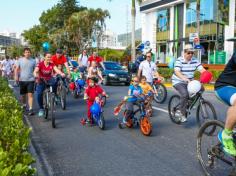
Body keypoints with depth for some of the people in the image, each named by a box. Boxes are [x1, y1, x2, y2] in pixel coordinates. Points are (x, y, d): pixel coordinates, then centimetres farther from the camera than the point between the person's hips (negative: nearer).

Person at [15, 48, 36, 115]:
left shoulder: (33, 61, 1)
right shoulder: (20, 60, 2)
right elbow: (17, 69, 4)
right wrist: (16, 76, -9)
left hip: (30, 80, -2)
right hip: (22, 80, 2)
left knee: (30, 94, -10)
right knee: (23, 95, 14)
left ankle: (30, 109, -9)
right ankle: (24, 105, 39)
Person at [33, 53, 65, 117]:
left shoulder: (52, 65, -8)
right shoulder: (40, 64, -13)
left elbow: (57, 70, -23)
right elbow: (35, 71, -26)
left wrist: (61, 73, -45)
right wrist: (36, 75, -50)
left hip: (49, 80, 1)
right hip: (41, 81, -1)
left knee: (54, 82, -34)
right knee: (39, 94, -15)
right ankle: (41, 109, 6)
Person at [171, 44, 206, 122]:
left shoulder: (195, 60, -1)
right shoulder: (179, 60, -14)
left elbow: (202, 69, -11)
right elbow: (177, 71, -29)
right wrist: (184, 78, -47)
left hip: (189, 82, 6)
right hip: (178, 82, -5)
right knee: (185, 94, -29)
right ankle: (182, 114, -13)